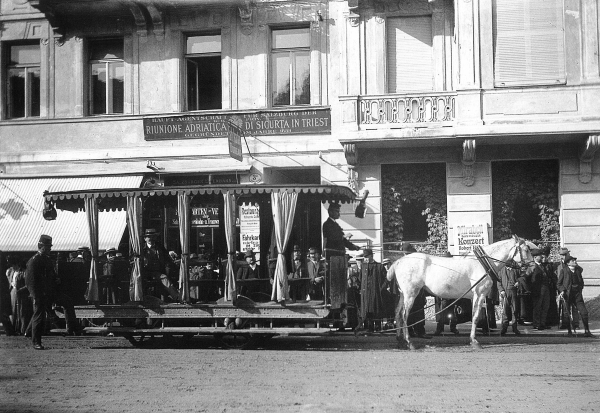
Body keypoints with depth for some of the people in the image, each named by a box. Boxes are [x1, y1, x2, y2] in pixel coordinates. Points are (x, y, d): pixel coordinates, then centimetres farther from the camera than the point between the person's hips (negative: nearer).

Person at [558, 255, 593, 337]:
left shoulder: (579, 269, 11)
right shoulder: (563, 270, 0)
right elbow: (559, 283, 4)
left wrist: (580, 289, 8)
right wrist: (562, 291, -11)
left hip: (577, 293, 3)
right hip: (567, 293, -3)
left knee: (584, 312, -6)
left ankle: (587, 331, -2)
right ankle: (569, 331, 14)